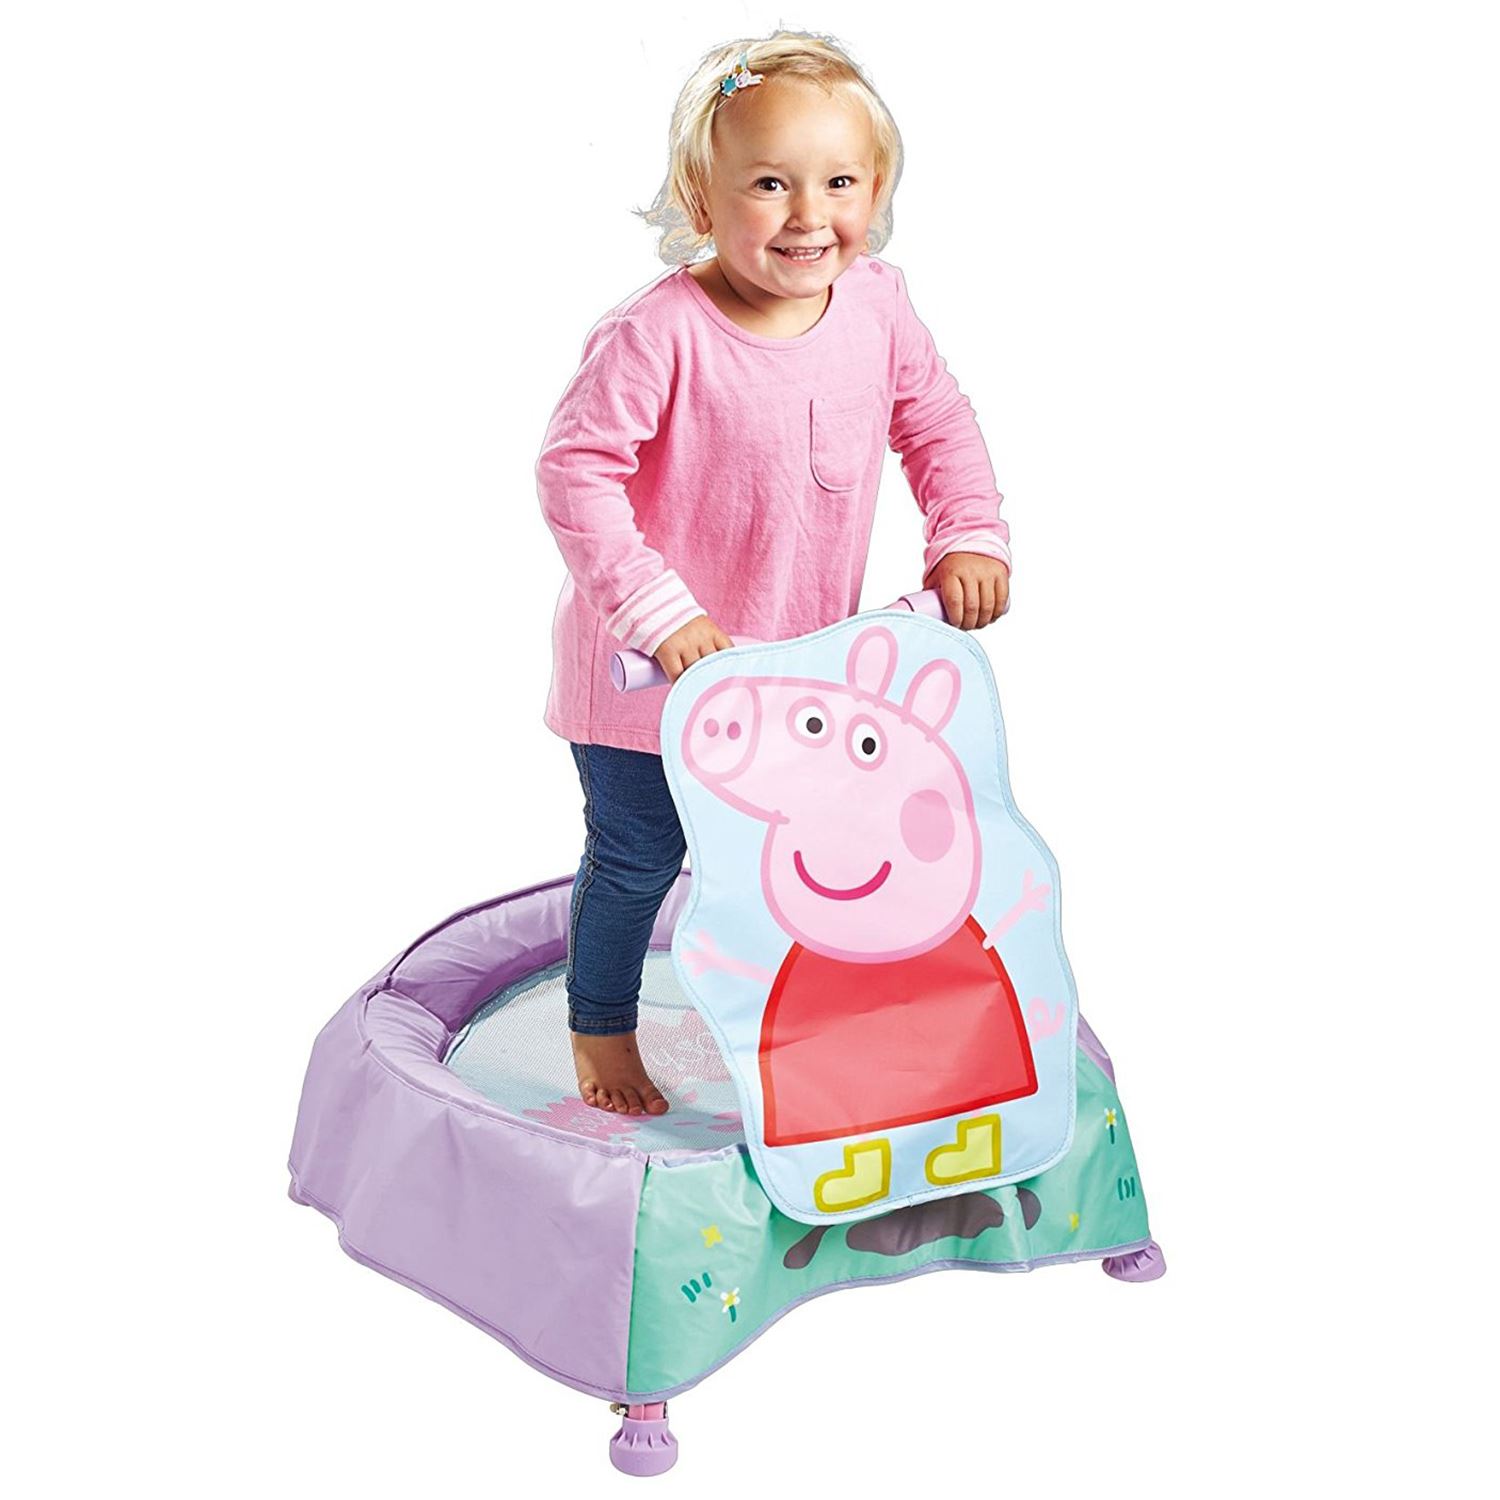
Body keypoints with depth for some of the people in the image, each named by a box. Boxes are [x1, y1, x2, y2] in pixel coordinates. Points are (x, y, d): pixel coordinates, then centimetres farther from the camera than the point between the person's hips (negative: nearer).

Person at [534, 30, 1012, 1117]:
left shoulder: (876, 304, -8)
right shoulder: (658, 334, -27)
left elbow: (937, 421, 7)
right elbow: (575, 471, -25)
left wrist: (969, 538, -6)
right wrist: (659, 614, -29)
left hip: (799, 652, 5)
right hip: (651, 665, -5)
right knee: (640, 856, 10)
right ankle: (601, 1030, 35)